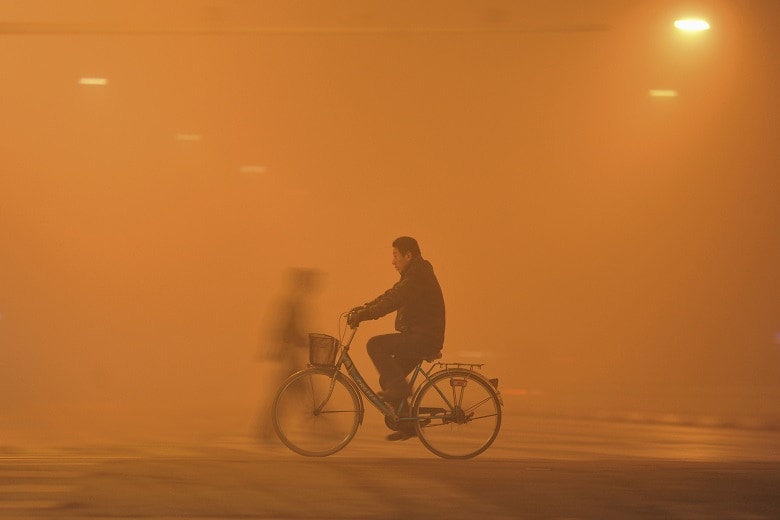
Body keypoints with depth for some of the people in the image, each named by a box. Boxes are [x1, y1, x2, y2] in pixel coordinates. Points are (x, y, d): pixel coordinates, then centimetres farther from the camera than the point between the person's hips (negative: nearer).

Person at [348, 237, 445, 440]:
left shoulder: (417, 278, -16)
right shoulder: (414, 275, 18)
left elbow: (391, 301, -27)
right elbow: (389, 296, 19)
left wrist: (363, 314, -29)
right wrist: (362, 309, 8)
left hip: (424, 338, -10)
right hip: (417, 338, 10)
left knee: (375, 345, -20)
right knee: (388, 379, 10)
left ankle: (399, 386, -15)